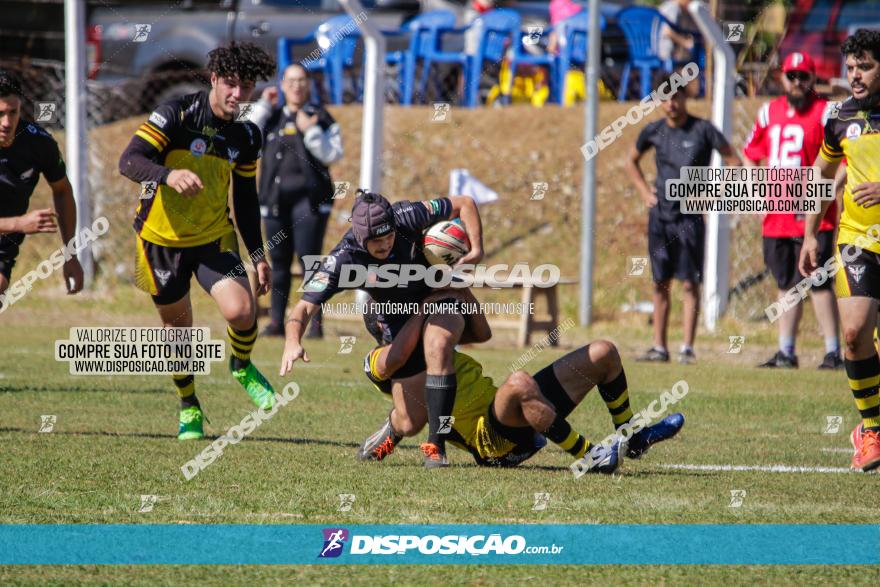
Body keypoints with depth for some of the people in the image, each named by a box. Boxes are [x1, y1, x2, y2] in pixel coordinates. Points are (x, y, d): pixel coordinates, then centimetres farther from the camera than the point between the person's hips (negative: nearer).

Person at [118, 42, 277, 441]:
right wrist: (169, 174, -43)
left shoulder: (247, 136, 1)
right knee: (178, 325, 8)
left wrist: (257, 254, 7)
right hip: (162, 238, -2)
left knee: (241, 310, -18)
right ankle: (189, 408, 32)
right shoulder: (177, 115, -16)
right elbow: (129, 161, -24)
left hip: (214, 238, 3)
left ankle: (242, 367, 16)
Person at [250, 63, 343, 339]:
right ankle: (276, 321, 12)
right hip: (275, 199, 4)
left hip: (309, 198, -4)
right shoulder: (272, 117, 15)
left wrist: (310, 132, -14)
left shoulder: (320, 118, 5)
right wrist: (263, 106, 1)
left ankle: (315, 323, -9)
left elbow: (332, 155, -4)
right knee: (279, 262, 7)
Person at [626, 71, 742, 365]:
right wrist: (644, 192, 12)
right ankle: (659, 348, 11)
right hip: (659, 216, 4)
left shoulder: (703, 130, -5)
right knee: (660, 284, 6)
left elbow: (734, 162, 0)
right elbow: (631, 161, 24)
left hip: (690, 216, -4)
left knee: (690, 283, -5)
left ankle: (687, 348, -2)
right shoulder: (654, 131, 6)